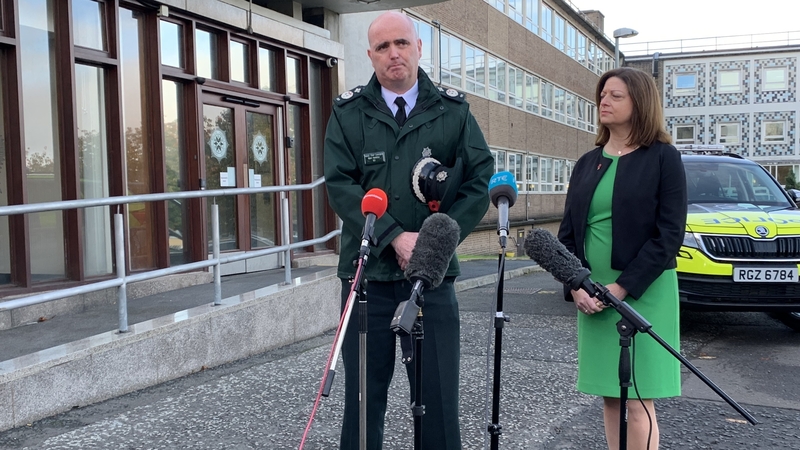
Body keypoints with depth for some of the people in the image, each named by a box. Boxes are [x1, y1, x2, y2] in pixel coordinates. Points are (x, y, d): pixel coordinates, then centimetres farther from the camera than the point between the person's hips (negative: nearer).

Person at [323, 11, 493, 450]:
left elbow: (480, 180, 3)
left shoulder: (454, 111, 7)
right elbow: (339, 184, -4)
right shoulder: (347, 113, 5)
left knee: (438, 395, 4)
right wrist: (395, 238, -15)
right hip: (368, 275, 0)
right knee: (364, 394, 9)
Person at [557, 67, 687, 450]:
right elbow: (567, 232, 10)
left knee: (638, 400, -4)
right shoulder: (587, 163, 13)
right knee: (609, 397, 9)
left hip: (643, 293, -5)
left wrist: (621, 288, -15)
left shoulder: (663, 158, -2)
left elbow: (669, 235, -9)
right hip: (592, 297, 5)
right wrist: (575, 287, -5)